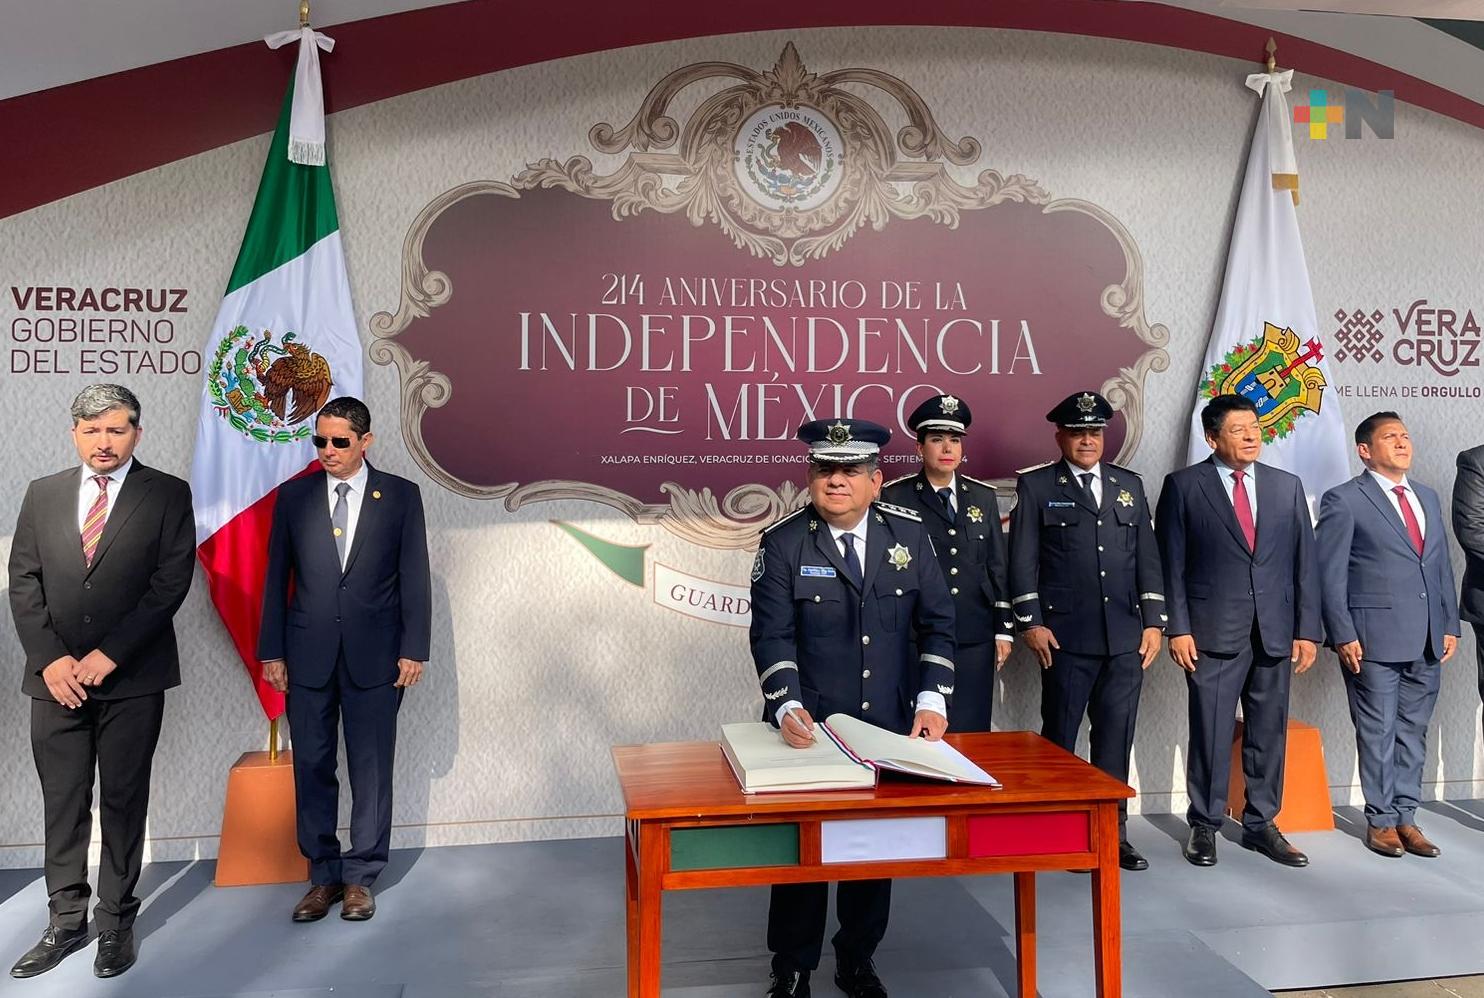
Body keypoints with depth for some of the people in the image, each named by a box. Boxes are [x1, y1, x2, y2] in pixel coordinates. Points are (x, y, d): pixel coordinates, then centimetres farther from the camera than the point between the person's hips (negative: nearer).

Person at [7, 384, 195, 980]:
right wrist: (50, 659, -6)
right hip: (56, 677, 3)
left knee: (124, 799, 6)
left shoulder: (167, 495, -1)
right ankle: (67, 920, 21)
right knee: (62, 802, 8)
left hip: (132, 678, -3)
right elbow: (23, 583, 6)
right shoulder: (42, 494, 10)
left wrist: (109, 655, -13)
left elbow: (171, 582, -8)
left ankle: (117, 919, 18)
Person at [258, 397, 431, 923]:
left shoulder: (401, 496, 1)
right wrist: (272, 651, 4)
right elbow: (277, 578, 7)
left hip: (374, 656, -2)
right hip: (307, 656, 2)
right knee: (312, 769, 8)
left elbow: (415, 578, 0)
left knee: (371, 769, 5)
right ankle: (323, 875, 22)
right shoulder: (294, 496, 6)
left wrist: (413, 650, -5)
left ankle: (360, 877, 19)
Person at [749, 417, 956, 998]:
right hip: (809, 728, -2)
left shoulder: (909, 534, 1)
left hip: (891, 728, 3)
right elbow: (772, 636, -11)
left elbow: (936, 622, 4)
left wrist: (931, 701, -7)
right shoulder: (784, 542, -7)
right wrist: (787, 708, -25)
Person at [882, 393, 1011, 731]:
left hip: (975, 639, 3)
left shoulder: (984, 496, 10)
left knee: (971, 731, 7)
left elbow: (998, 566, 12)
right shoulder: (895, 497, -2)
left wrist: (1003, 630, 9)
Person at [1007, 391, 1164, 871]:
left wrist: (1153, 620, 7)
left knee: (1116, 736, 8)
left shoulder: (1129, 485, 15)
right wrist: (1031, 622, -8)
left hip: (1126, 637, 4)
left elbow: (1147, 557, 13)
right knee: (1059, 736, 4)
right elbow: (1023, 560, -1)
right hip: (1067, 635, -3)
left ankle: (1113, 832, 19)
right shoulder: (1036, 486, 3)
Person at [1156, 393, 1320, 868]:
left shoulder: (1287, 486, 10)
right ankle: (1204, 826, 16)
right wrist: (1177, 628, -8)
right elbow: (1170, 564, -2)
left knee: (1269, 733, 10)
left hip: (1275, 632, 4)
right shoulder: (1183, 486, -1)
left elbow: (1304, 562, 10)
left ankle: (1260, 825, 25)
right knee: (1211, 733, 1)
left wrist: (1307, 629, 4)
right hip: (1212, 633, -3)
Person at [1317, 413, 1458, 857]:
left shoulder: (1427, 497, 15)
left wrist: (1450, 625, 11)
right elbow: (1330, 573, -8)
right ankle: (1382, 820, 14)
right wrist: (1343, 635, -12)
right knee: (1379, 732, 2)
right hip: (1374, 637, -6)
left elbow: (1442, 565, 18)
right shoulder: (1344, 500, -5)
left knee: (1413, 731, 12)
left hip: (1427, 640, 6)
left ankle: (1405, 816, 22)